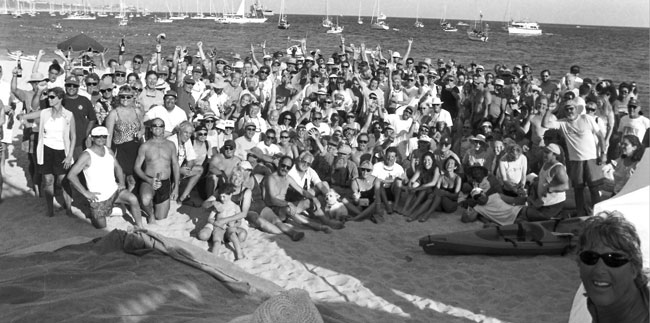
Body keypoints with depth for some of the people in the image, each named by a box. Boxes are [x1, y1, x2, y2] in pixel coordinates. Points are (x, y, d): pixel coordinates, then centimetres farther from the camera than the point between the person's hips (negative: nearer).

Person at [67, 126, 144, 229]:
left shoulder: (109, 151, 3)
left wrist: (121, 182, 2)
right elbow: (71, 175, -17)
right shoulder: (87, 155, -15)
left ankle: (139, 227, -8)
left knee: (133, 199, -23)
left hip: (114, 190, 4)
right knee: (101, 226, 2)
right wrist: (85, 193, -18)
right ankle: (93, 213, 35)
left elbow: (117, 167, 19)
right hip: (98, 197, -4)